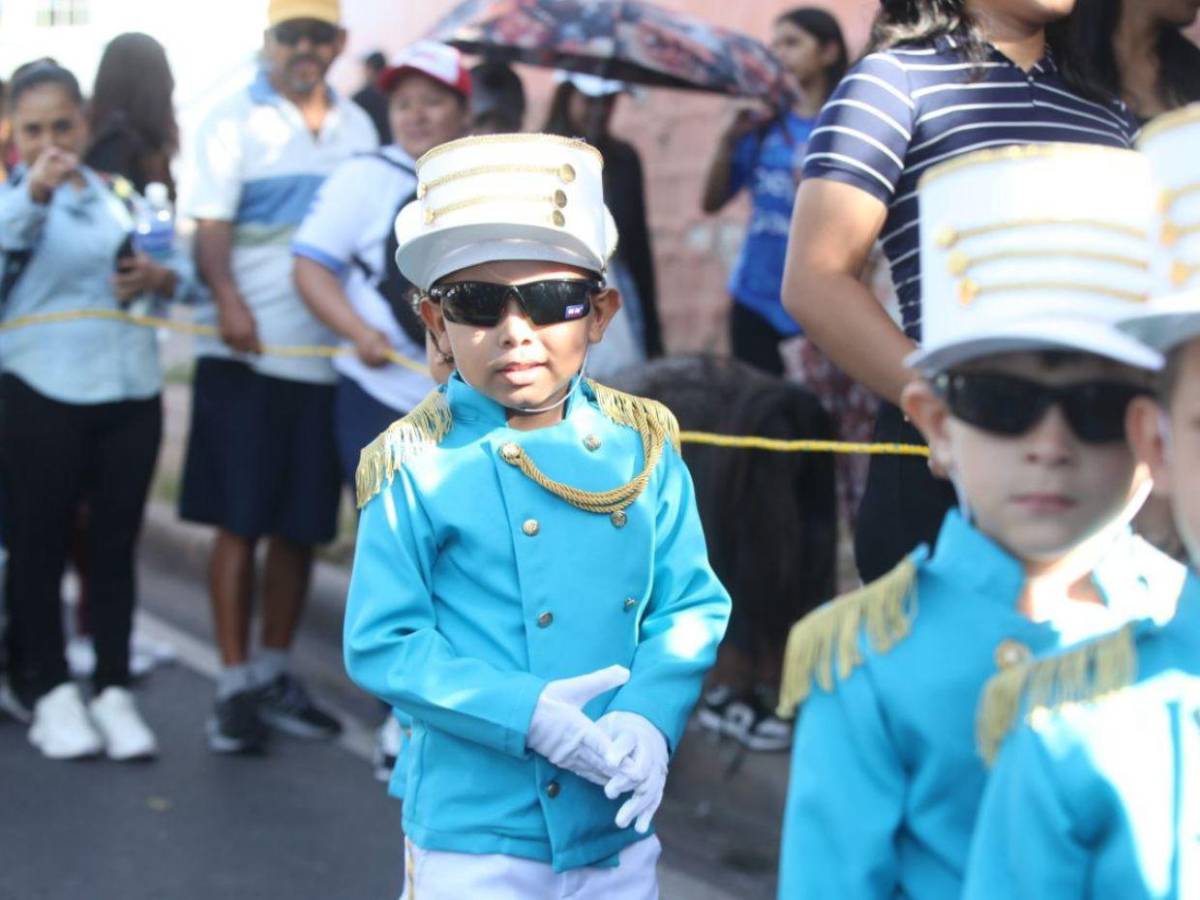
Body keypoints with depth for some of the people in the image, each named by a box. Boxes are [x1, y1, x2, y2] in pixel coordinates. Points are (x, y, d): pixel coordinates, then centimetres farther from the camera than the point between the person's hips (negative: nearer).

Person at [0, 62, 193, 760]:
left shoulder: (123, 194, 14)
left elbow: (183, 270, 14)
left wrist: (160, 277, -7)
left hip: (132, 391, 4)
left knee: (116, 544, 8)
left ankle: (114, 689, 15)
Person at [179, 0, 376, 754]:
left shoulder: (357, 128, 13)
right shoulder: (235, 122, 0)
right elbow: (211, 227, -9)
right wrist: (227, 299, -28)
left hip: (328, 356, 4)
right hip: (246, 353, -4)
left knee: (302, 525, 9)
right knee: (239, 522, -1)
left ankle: (274, 672, 22)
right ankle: (235, 685, 6)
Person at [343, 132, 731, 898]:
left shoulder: (643, 445, -1)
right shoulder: (416, 466, -11)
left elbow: (692, 605, 1)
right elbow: (382, 644, -11)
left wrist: (649, 717, -15)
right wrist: (526, 712, -19)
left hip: (619, 824, 4)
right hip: (473, 835, -3)